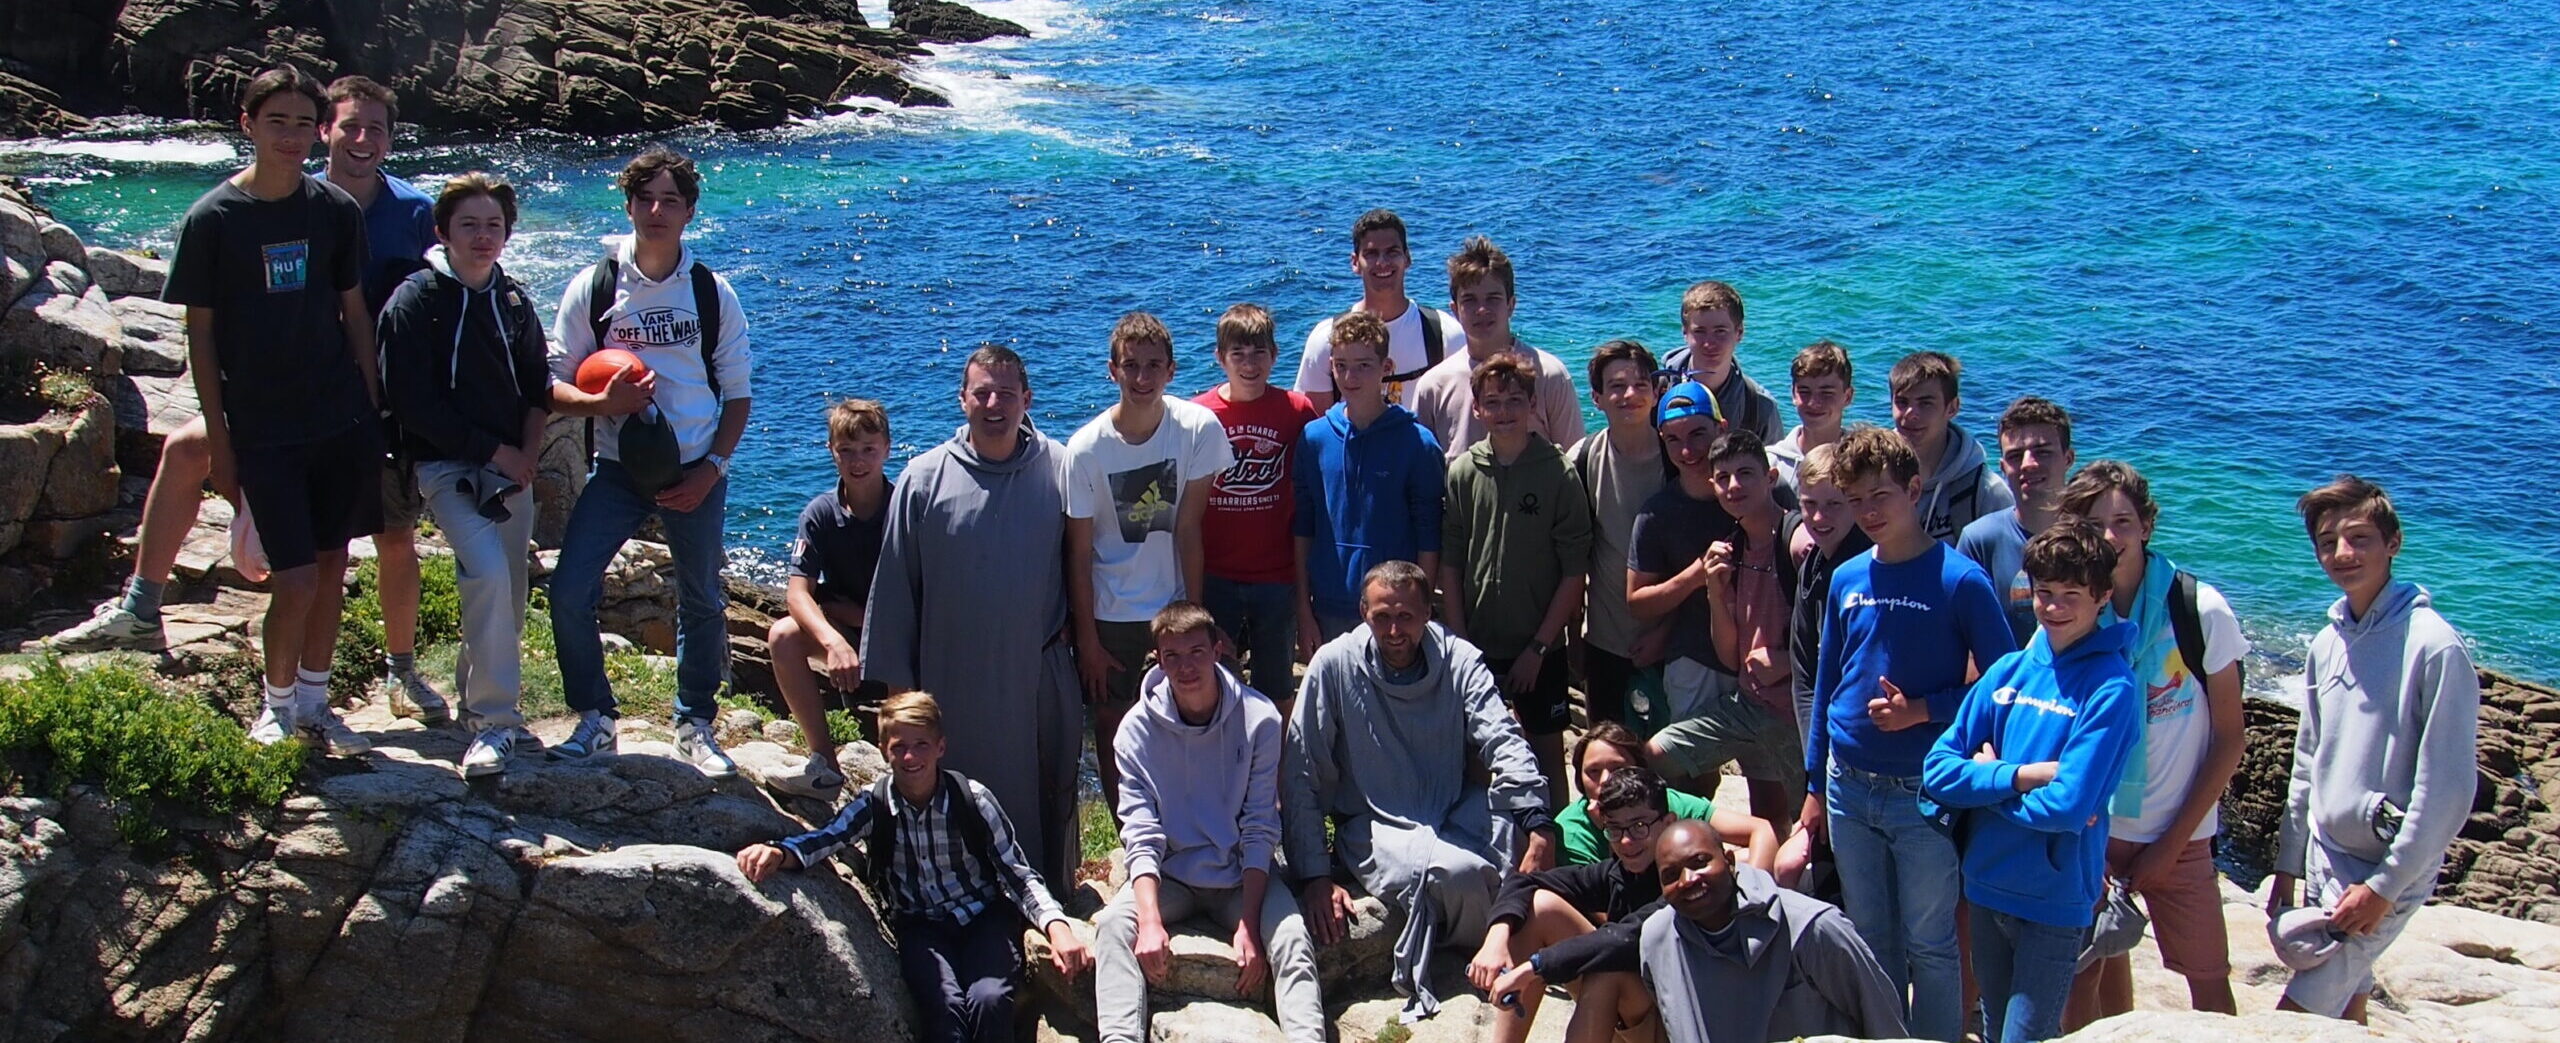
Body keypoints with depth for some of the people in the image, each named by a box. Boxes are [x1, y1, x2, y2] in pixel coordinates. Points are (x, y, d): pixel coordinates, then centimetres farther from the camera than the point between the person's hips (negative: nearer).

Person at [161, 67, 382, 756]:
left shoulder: (336, 211, 3)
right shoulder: (212, 218, -6)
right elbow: (200, 333, -2)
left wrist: (373, 411, 8)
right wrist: (218, 439, -4)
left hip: (343, 421, 3)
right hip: (262, 430, -3)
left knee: (332, 567, 9)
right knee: (296, 579, -8)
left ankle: (313, 704, 25)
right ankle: (276, 706, 16)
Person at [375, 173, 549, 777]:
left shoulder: (513, 300, 9)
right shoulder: (415, 302, -8)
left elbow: (538, 386, 16)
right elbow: (415, 405, -12)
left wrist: (529, 453, -2)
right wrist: (494, 451, -13)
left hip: (511, 465, 6)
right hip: (447, 465, -6)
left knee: (508, 590, 7)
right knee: (487, 572, -24)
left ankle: (477, 699, 30)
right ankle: (495, 722, -18)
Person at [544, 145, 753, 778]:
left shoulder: (712, 293, 2)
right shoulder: (594, 288, -1)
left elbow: (738, 393, 6)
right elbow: (554, 384, 2)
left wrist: (712, 468, -6)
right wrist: (603, 402, -19)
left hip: (696, 473, 0)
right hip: (619, 468, 0)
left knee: (702, 602, 7)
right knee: (569, 591, -10)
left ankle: (695, 727, 23)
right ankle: (595, 720, 7)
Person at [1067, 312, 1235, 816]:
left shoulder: (1199, 429, -13)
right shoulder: (1086, 448, -14)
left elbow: (1188, 528, -9)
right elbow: (1078, 554, -8)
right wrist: (1086, 640, -7)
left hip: (1174, 603, 1)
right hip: (1110, 614, 0)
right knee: (1114, 734, 6)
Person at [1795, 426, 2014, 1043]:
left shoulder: (1960, 580, -11)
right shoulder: (1847, 580, 5)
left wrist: (1921, 709, -18)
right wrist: (1814, 788, 13)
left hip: (1924, 790, -5)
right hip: (1849, 785, 5)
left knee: (1929, 944, 5)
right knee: (1870, 940, 15)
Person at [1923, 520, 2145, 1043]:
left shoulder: (2111, 688, -13)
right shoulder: (2010, 670, 4)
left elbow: (2067, 806, -21)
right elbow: (1938, 770, -3)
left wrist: (1989, 778, -8)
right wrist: (2024, 776, -15)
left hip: (2055, 901, -6)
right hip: (1987, 885, 6)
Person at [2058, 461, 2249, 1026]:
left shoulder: (2200, 610, -9)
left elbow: (2230, 737, -4)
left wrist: (2173, 841, -7)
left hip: (2177, 833, -2)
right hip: (2089, 830, 2)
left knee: (2209, 983, 0)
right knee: (2087, 974, 8)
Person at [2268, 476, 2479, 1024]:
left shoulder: (2433, 646, -16)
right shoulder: (2327, 645, 6)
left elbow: (2448, 788, -17)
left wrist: (2385, 886, -16)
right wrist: (2288, 865, 15)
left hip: (2385, 874, -7)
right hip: (2325, 860, 7)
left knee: (2294, 1019, -10)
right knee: (2344, 1011, 14)